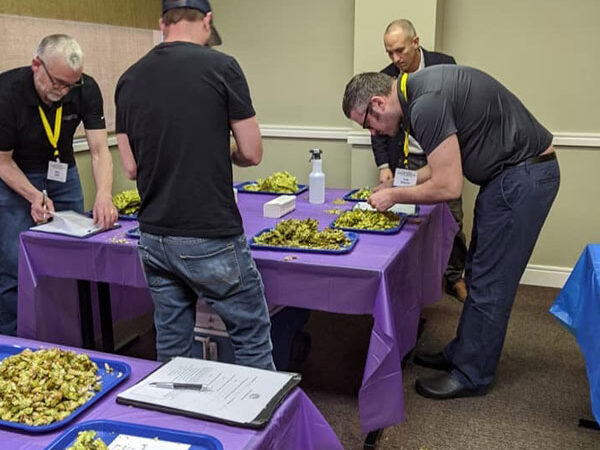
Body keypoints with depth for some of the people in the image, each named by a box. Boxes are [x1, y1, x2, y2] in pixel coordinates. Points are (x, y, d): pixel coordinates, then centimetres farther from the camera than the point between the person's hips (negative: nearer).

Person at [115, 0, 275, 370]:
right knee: (252, 338, 11)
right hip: (211, 240, -5)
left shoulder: (129, 79, 5)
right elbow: (253, 153, -6)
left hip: (154, 238, 5)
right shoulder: (221, 66, -8)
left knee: (172, 346, 17)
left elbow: (131, 167, 7)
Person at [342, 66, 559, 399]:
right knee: (479, 275, 16)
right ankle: (461, 354, 29)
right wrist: (404, 183, 11)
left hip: (523, 177, -10)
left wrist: (395, 195, -9)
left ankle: (471, 376, 12)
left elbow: (448, 187, -23)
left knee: (489, 283, -1)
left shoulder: (426, 105, -25)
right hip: (512, 172, 10)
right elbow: (448, 161, 17)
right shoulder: (420, 86, 7)